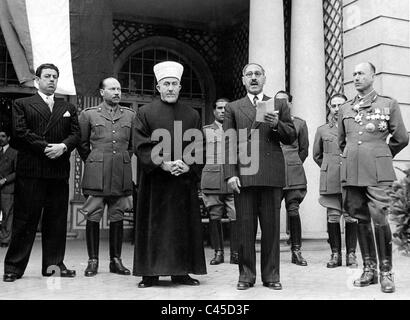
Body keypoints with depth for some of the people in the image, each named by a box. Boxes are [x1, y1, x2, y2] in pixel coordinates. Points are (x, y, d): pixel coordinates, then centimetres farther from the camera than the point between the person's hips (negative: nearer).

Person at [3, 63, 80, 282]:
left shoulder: (68, 108, 20)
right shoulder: (22, 104, 10)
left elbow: (76, 134, 9)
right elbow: (19, 132, -4)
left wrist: (63, 146, -11)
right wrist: (46, 147, -12)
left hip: (59, 171, 4)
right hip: (30, 170, -3)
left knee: (57, 219, 4)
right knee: (25, 219, -2)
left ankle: (54, 264, 12)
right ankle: (14, 267, 6)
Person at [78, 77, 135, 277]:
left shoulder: (130, 115, 10)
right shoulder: (88, 114, 5)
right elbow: (82, 144, 11)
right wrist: (92, 162, 11)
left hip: (122, 174, 2)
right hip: (96, 175, -2)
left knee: (117, 217, 6)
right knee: (93, 217, -1)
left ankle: (116, 260, 15)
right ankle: (92, 261, 9)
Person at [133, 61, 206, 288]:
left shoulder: (192, 115, 9)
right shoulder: (145, 113, 3)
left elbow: (200, 149, 5)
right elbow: (141, 146, -5)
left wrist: (189, 166, -12)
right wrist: (162, 164, -17)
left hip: (185, 181, 2)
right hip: (154, 181, -2)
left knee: (183, 225, 5)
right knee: (154, 226, 2)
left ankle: (181, 271, 14)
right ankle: (150, 273, 10)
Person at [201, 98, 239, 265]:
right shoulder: (205, 130, 14)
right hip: (212, 178, 0)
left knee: (236, 216, -7)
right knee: (214, 216, 1)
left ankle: (235, 253, 2)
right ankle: (218, 252, 11)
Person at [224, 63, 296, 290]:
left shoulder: (279, 105, 16)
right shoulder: (233, 108, 14)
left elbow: (291, 137, 11)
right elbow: (228, 144, 7)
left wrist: (277, 124, -9)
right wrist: (230, 174, -4)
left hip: (272, 175, 1)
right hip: (244, 175, 0)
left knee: (271, 227, 3)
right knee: (245, 228, 2)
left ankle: (271, 275, 12)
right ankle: (246, 275, 11)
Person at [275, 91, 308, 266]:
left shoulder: (299, 123, 11)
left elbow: (304, 150, 16)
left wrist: (293, 165, 11)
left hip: (294, 174, 0)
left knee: (293, 211, -4)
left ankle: (296, 250, 4)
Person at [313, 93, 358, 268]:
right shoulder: (322, 130, 12)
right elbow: (317, 155, 22)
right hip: (330, 181, 1)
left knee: (351, 217, -1)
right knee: (332, 217, 1)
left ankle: (351, 254, 9)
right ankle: (335, 254, 10)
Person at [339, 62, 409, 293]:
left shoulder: (388, 104, 5)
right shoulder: (346, 109, 15)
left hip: (378, 172, -4)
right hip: (351, 172, 4)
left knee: (380, 219, -10)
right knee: (362, 220, 7)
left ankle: (386, 272, 3)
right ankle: (369, 268, 16)